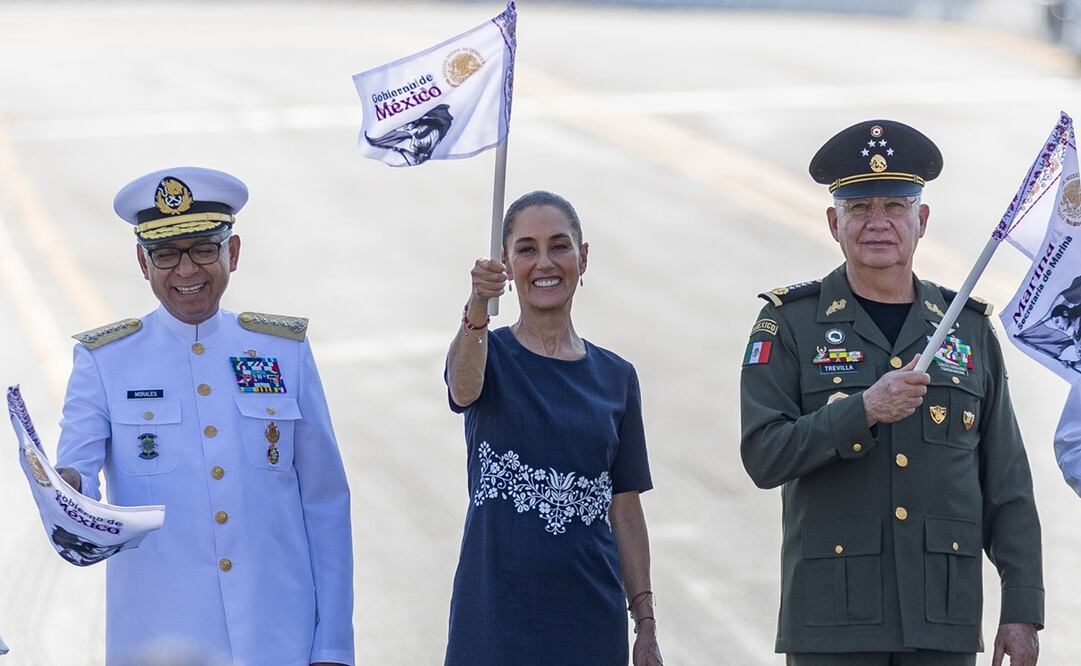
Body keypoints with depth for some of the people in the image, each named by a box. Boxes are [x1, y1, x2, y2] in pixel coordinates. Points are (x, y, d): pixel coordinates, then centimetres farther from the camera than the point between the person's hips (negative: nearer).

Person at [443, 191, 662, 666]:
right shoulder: (490, 356, 1)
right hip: (496, 618, -3)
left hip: (590, 617, 3)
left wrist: (646, 624, 7)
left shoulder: (616, 378, 10)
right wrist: (479, 306, -44)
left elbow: (626, 511, 11)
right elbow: (463, 387, -25)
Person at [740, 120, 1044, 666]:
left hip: (945, 620, 2)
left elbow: (1008, 486, 10)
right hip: (832, 621, -2)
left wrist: (1023, 610, 4)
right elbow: (763, 456, -7)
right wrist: (863, 410, -20)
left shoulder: (968, 329, 11)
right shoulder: (789, 325, 4)